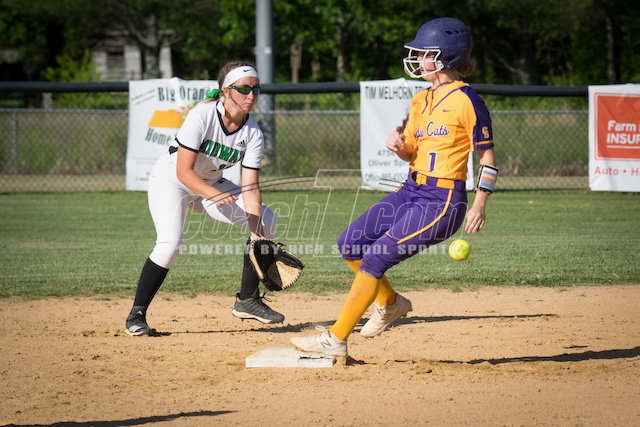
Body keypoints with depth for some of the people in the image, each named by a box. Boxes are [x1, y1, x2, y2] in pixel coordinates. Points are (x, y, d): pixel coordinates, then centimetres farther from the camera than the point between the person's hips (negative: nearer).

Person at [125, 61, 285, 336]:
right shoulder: (201, 116, -29)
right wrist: (215, 195, -46)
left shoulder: (253, 134, -14)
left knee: (266, 222, -6)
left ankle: (247, 300, 6)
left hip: (211, 183, 6)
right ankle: (137, 314, -14)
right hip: (170, 180, -6)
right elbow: (184, 171, -31)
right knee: (170, 243, -29)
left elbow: (250, 187, -15)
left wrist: (256, 234, -26)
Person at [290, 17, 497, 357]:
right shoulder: (420, 101, 13)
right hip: (411, 191, 8)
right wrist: (399, 145, -7)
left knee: (375, 257, -15)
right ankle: (390, 304, 23)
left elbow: (487, 156, -9)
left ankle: (335, 341, -9)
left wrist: (479, 205, -19)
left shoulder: (466, 102, -11)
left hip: (442, 201, -8)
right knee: (350, 243, 1)